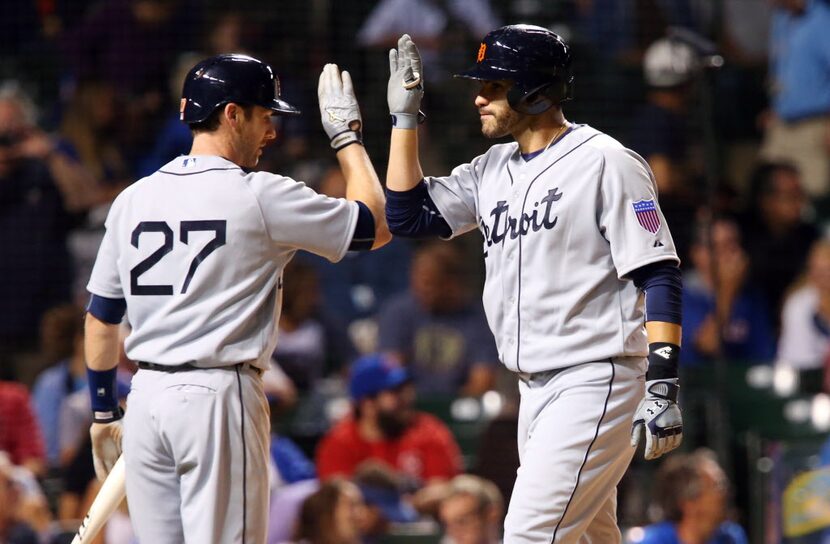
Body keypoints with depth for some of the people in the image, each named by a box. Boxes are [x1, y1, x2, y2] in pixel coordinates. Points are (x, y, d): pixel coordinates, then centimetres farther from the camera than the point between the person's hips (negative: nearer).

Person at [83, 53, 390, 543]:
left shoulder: (133, 199, 9)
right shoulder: (260, 197, -8)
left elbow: (101, 317, 14)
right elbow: (376, 227, 1)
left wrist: (103, 412, 24)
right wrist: (347, 135, 12)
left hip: (147, 394, 6)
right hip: (219, 394, -6)